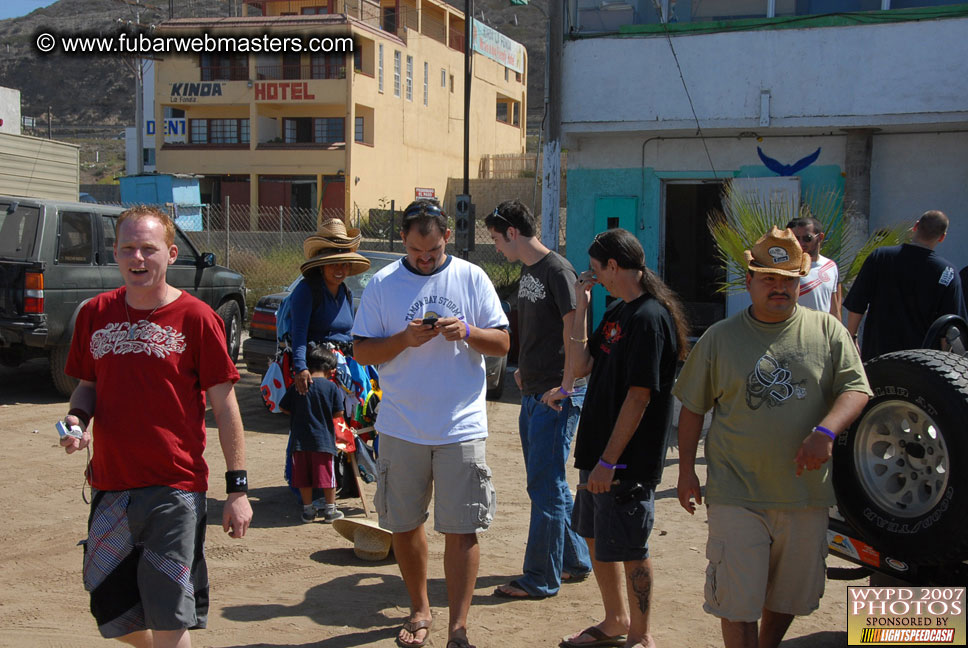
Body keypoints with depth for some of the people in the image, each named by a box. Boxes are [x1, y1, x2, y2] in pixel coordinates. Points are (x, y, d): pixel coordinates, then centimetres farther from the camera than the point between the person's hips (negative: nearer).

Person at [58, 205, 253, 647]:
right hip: (109, 486, 5)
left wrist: (237, 488, -8)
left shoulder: (195, 317, -7)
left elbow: (224, 406, -5)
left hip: (174, 490, -5)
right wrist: (76, 419, -5)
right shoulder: (95, 313, 5)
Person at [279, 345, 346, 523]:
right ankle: (330, 509, 15)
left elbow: (285, 408, 6)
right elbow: (339, 413, -5)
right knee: (327, 475, 8)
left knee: (303, 476, 11)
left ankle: (308, 509, 17)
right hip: (323, 440, -2)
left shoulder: (297, 386, -1)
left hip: (300, 440, 2)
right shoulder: (331, 387, -6)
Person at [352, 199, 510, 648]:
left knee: (462, 529, -3)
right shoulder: (382, 284, 3)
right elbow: (362, 351, 2)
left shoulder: (472, 278, 3)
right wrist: (404, 339, -15)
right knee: (403, 525, 11)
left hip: (461, 426, -1)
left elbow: (502, 344, 4)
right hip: (401, 427, 1)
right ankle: (419, 610, 30)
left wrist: (466, 332, -16)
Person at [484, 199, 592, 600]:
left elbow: (574, 329, -18)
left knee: (546, 486, -4)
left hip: (556, 397, -10)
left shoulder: (557, 270, -13)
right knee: (546, 484, 16)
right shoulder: (527, 271, 15)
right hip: (533, 393, 10)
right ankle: (576, 560, 29)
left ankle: (540, 579, 5)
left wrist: (565, 386, -19)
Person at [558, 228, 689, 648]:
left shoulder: (649, 318, -19)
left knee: (629, 550, 3)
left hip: (627, 461, -10)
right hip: (600, 450, 10)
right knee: (595, 538, 19)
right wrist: (581, 307, 3)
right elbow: (580, 366, 8)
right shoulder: (616, 311, 10)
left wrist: (609, 460, -21)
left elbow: (639, 396, -22)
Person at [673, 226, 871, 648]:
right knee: (737, 600, -3)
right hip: (737, 496, -2)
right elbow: (692, 407, 7)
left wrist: (826, 431, -21)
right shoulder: (720, 338, 2)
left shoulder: (827, 331, 3)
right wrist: (686, 470, 3)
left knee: (788, 596, 17)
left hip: (804, 494, 2)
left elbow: (856, 389, -3)